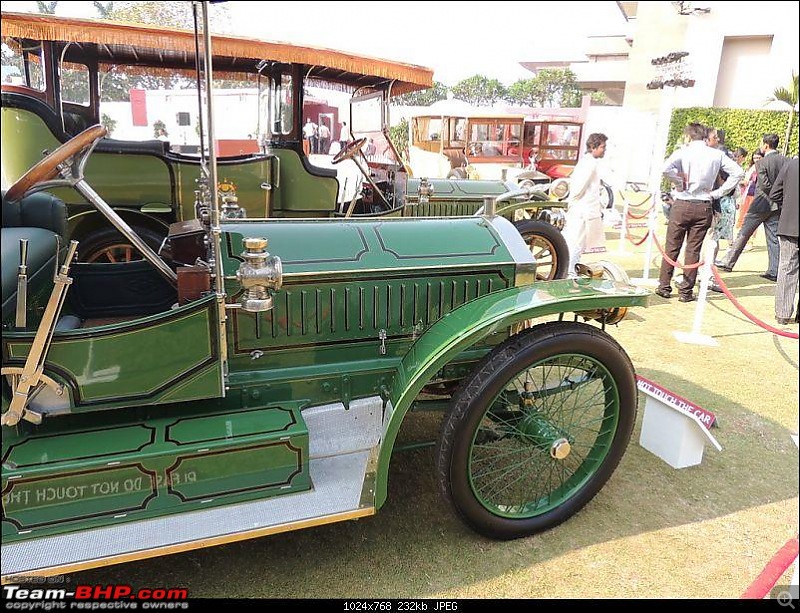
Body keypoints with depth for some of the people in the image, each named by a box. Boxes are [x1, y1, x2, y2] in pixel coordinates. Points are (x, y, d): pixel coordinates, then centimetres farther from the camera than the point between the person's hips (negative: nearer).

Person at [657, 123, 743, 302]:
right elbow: (738, 172, 1)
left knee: (672, 247, 9)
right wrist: (717, 192, 3)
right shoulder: (717, 154, 4)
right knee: (693, 250, 7)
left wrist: (680, 182, -9)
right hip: (704, 207, 2)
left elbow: (666, 168, -24)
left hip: (682, 205, -2)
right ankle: (686, 291, 10)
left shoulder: (683, 152, -5)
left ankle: (664, 287, 14)